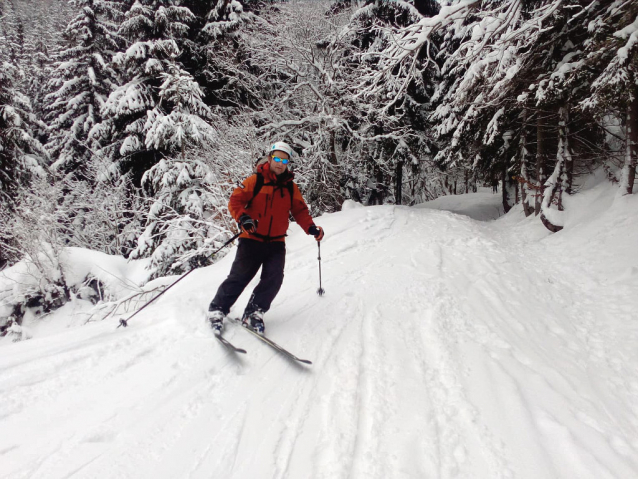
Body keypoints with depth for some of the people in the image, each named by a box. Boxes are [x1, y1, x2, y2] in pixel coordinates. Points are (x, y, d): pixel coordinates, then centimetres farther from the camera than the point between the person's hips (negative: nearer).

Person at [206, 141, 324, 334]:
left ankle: (253, 313, 4)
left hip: (276, 243, 4)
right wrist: (243, 217, -25)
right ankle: (217, 310, 11)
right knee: (239, 277, -7)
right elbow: (235, 200, -6)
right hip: (252, 240, -3)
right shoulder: (255, 181, -2)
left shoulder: (291, 187, 11)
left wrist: (311, 228, -6)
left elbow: (300, 211, 12)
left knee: (274, 279, -10)